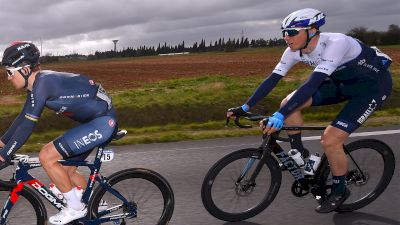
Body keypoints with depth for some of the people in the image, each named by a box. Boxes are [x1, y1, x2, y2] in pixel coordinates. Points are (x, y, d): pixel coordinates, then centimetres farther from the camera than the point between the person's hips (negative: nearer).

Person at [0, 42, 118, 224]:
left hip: (102, 122, -10)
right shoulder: (36, 84, 8)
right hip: (95, 121, 10)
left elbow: (27, 125, -21)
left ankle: (75, 208, 1)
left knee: (46, 156, -12)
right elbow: (23, 118, 19)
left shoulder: (43, 82, -21)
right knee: (66, 170, 15)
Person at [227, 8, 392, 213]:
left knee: (330, 140, -19)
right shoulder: (295, 50, -13)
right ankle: (299, 154, 9)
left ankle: (339, 191, 7)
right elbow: (272, 80, -11)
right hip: (343, 82, 7)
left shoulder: (335, 43, -35)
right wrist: (245, 108, -15)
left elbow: (313, 83, -43)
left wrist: (280, 115, -49)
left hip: (373, 85, -7)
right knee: (289, 103, -12)